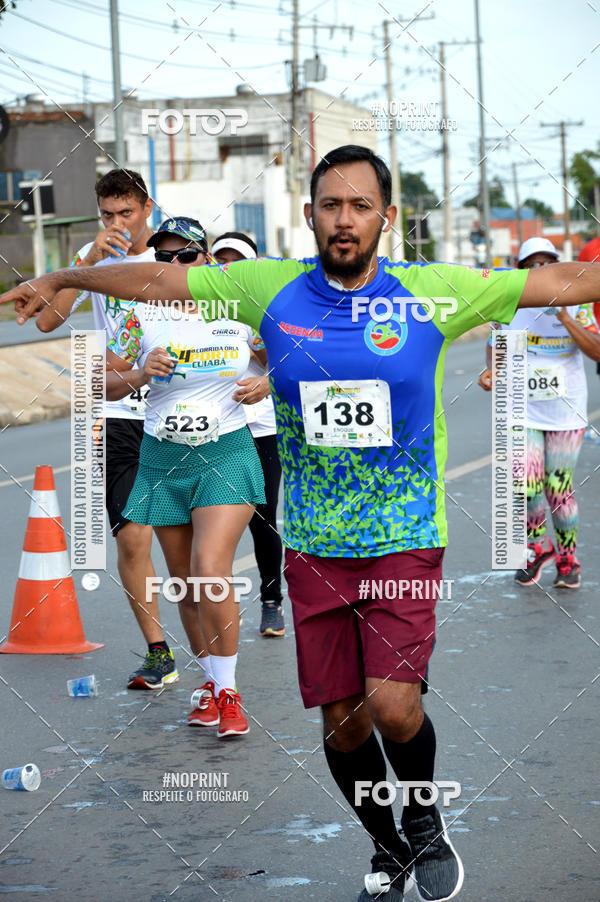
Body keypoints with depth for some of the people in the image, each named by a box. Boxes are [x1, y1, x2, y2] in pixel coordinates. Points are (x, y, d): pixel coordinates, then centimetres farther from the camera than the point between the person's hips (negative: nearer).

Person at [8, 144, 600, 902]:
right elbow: (157, 280, 12)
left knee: (393, 706, -17)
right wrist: (63, 280, 19)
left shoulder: (435, 292, -5)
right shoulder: (271, 287, 0)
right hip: (313, 546, 2)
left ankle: (426, 823, 15)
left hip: (405, 539, -2)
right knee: (341, 722, 6)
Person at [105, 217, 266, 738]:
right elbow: (105, 384, 2)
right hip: (164, 459, 3)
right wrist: (141, 373, -15)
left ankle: (227, 691, -6)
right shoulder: (144, 317, -2)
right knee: (185, 583, 9)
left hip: (226, 454, -3)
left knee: (210, 571, -18)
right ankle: (210, 681, 28)